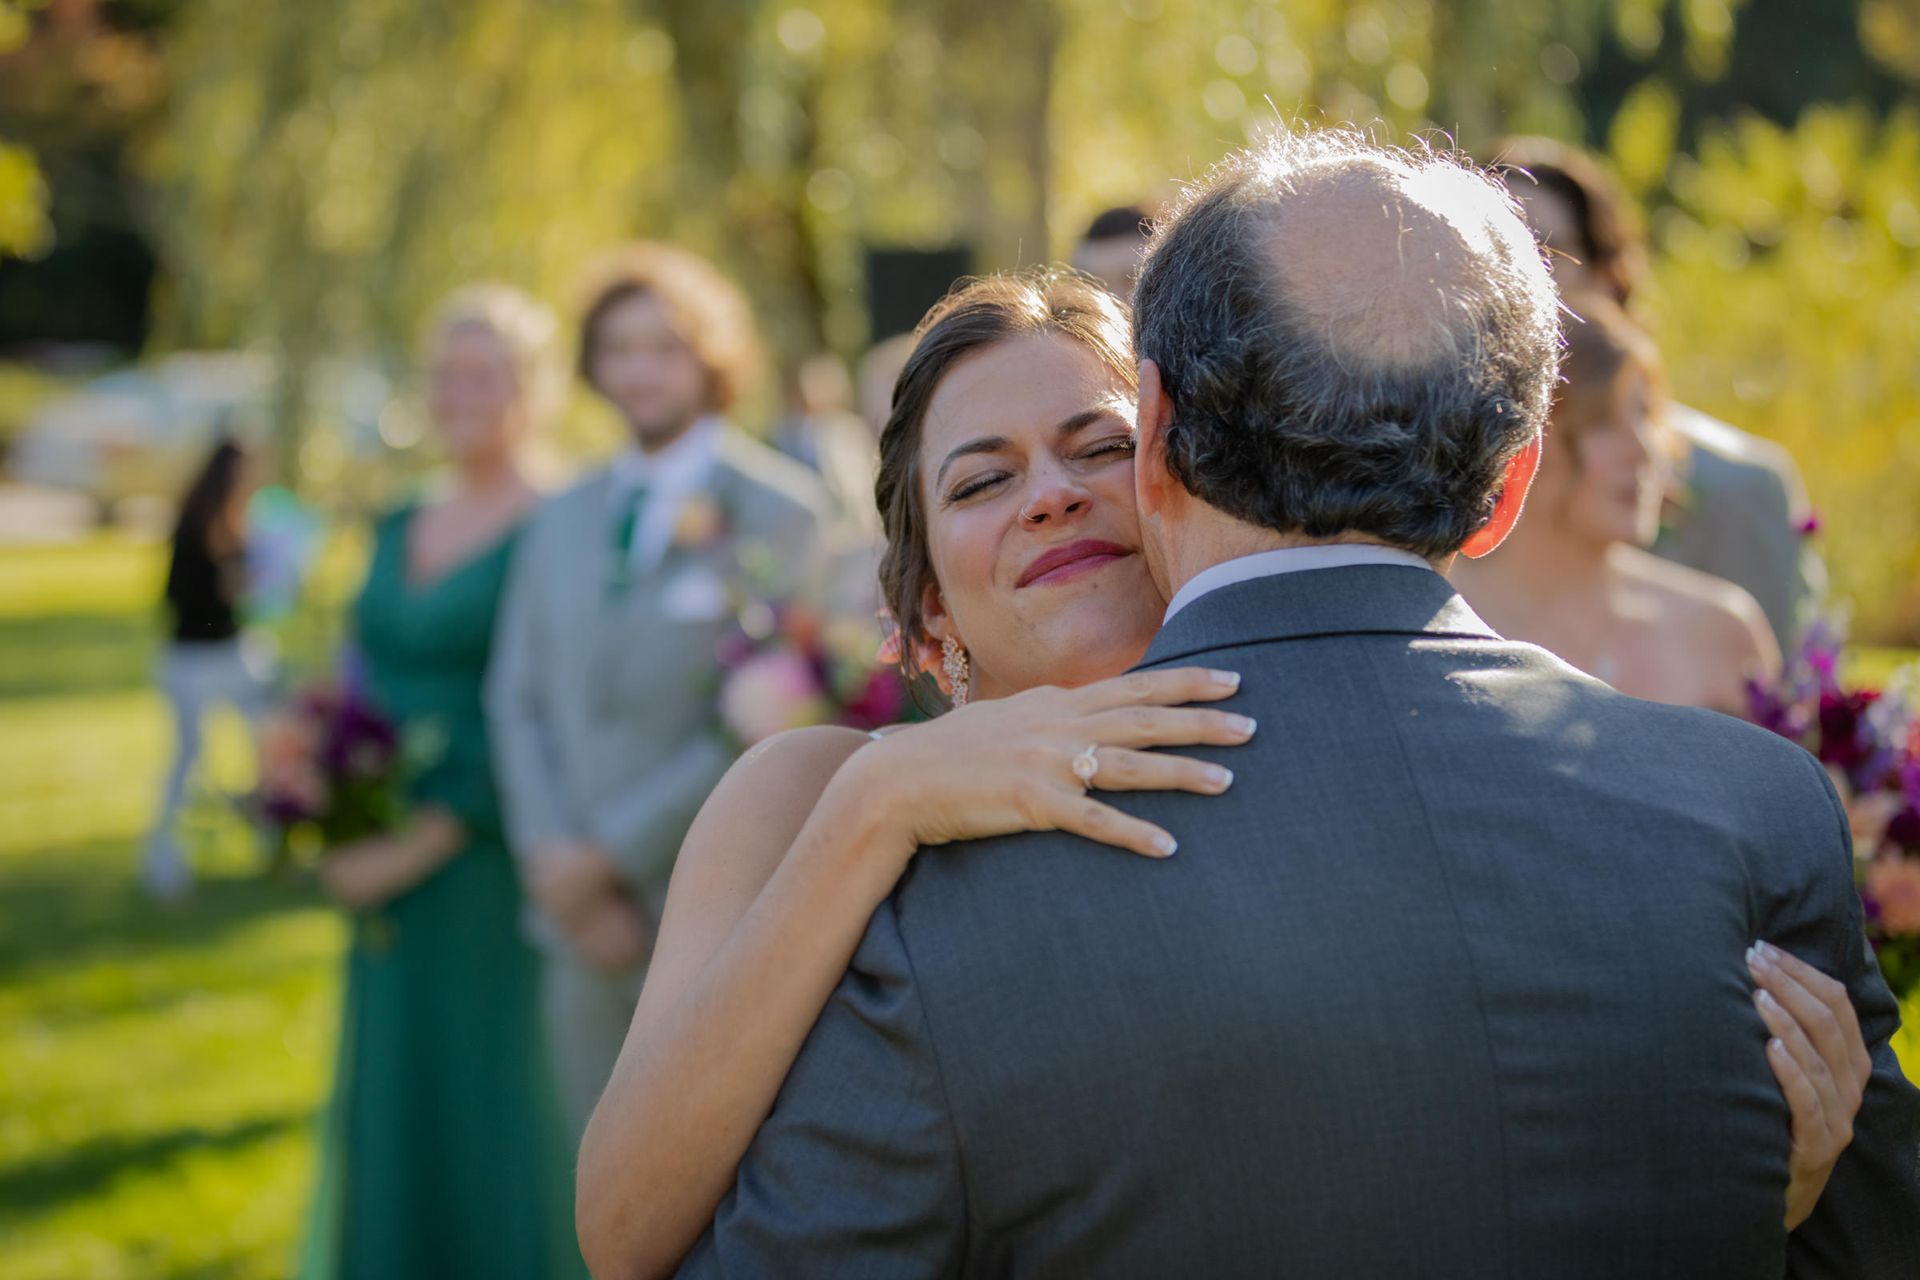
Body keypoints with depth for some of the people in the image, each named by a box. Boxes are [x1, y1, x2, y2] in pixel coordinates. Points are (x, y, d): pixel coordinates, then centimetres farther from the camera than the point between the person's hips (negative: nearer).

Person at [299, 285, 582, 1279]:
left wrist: (422, 842, -17)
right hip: (388, 867, 7)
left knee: (490, 1100, 1)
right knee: (389, 1094, 13)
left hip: (490, 864, -7)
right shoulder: (398, 531, 13)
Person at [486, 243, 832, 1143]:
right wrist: (552, 862, -4)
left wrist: (612, 853, -12)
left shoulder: (779, 510, -5)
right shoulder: (564, 520, 15)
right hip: (586, 929, 5)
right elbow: (518, 698, 11)